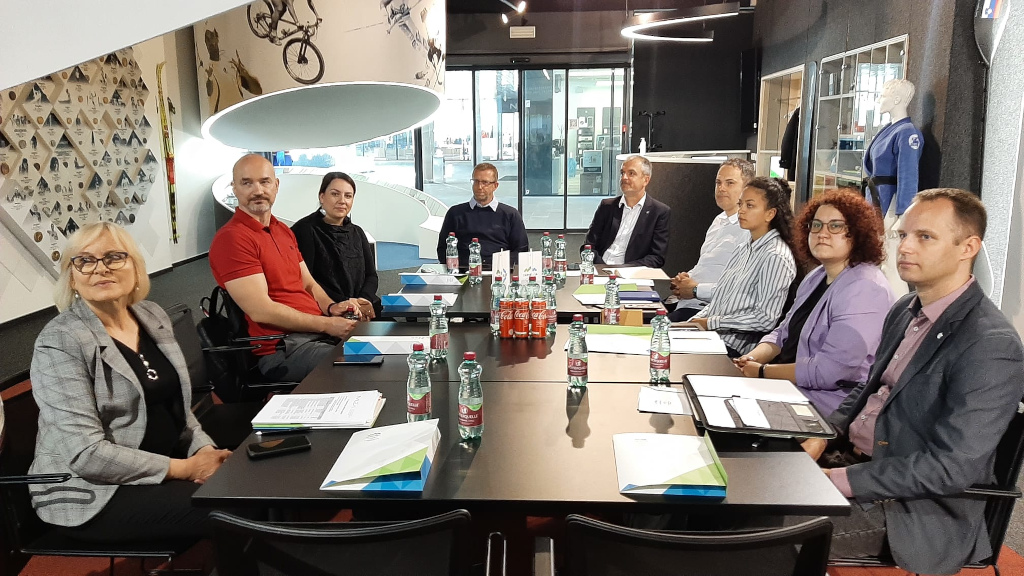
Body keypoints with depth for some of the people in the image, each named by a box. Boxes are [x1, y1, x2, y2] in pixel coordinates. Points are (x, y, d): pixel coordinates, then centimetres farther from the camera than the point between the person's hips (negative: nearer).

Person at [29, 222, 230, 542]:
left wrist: (206, 450, -5)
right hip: (91, 494, -7)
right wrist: (184, 469, -20)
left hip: (164, 466, 7)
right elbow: (85, 454, -22)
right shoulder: (60, 343, -16)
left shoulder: (153, 316, 5)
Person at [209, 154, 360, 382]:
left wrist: (332, 308, -2)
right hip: (281, 349, -9)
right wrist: (326, 324, -16)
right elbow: (261, 311, -17)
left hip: (319, 330, 9)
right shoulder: (231, 238, -11)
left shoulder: (284, 231, 19)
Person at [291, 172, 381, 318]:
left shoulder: (357, 233, 22)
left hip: (362, 308, 6)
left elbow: (371, 275, 15)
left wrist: (364, 299, -7)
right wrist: (341, 302, -18)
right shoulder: (305, 230, 0)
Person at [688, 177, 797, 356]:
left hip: (734, 348, -8)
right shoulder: (744, 249, 17)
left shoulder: (776, 256, -11)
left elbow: (765, 319, -16)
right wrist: (694, 321, 3)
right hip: (711, 335, 8)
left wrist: (710, 323, -13)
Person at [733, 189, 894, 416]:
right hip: (788, 387, 9)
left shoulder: (864, 289, -19)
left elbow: (830, 370, -26)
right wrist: (752, 358, -5)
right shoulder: (817, 276, 12)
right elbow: (783, 335, 15)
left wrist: (763, 371, -17)